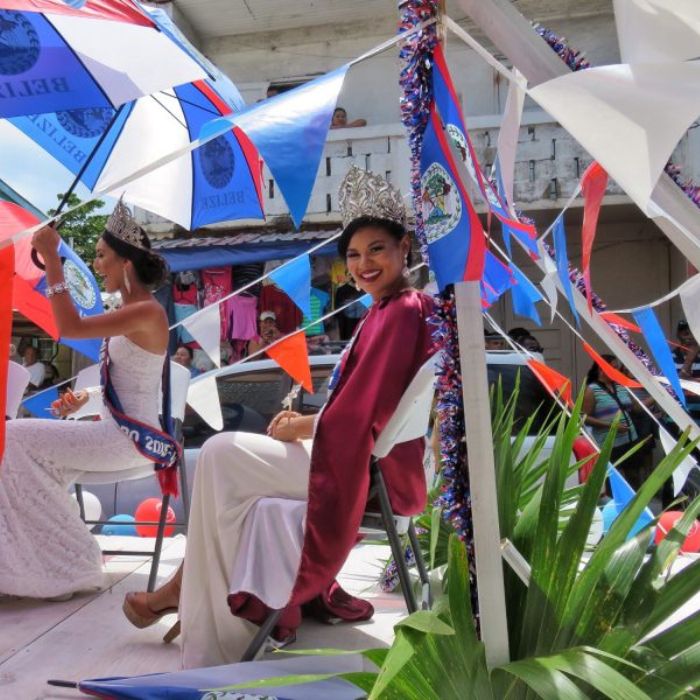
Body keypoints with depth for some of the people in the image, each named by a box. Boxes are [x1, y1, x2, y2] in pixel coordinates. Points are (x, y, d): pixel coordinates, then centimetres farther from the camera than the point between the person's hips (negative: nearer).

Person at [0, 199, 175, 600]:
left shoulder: (147, 312, -18)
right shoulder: (132, 314, 13)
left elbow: (71, 327, -26)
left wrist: (51, 258, -22)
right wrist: (85, 399, 2)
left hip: (131, 438, -9)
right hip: (118, 430, 10)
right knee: (34, 447, 8)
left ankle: (70, 563, 2)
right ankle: (54, 555, 15)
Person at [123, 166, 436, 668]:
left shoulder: (400, 312, -18)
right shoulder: (399, 308, 13)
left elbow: (361, 411, -22)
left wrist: (303, 426, -7)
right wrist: (306, 421, 5)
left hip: (369, 470, -11)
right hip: (367, 458, 11)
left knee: (221, 455, -5)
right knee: (229, 455, 16)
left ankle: (190, 592, 10)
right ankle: (191, 593, 17)